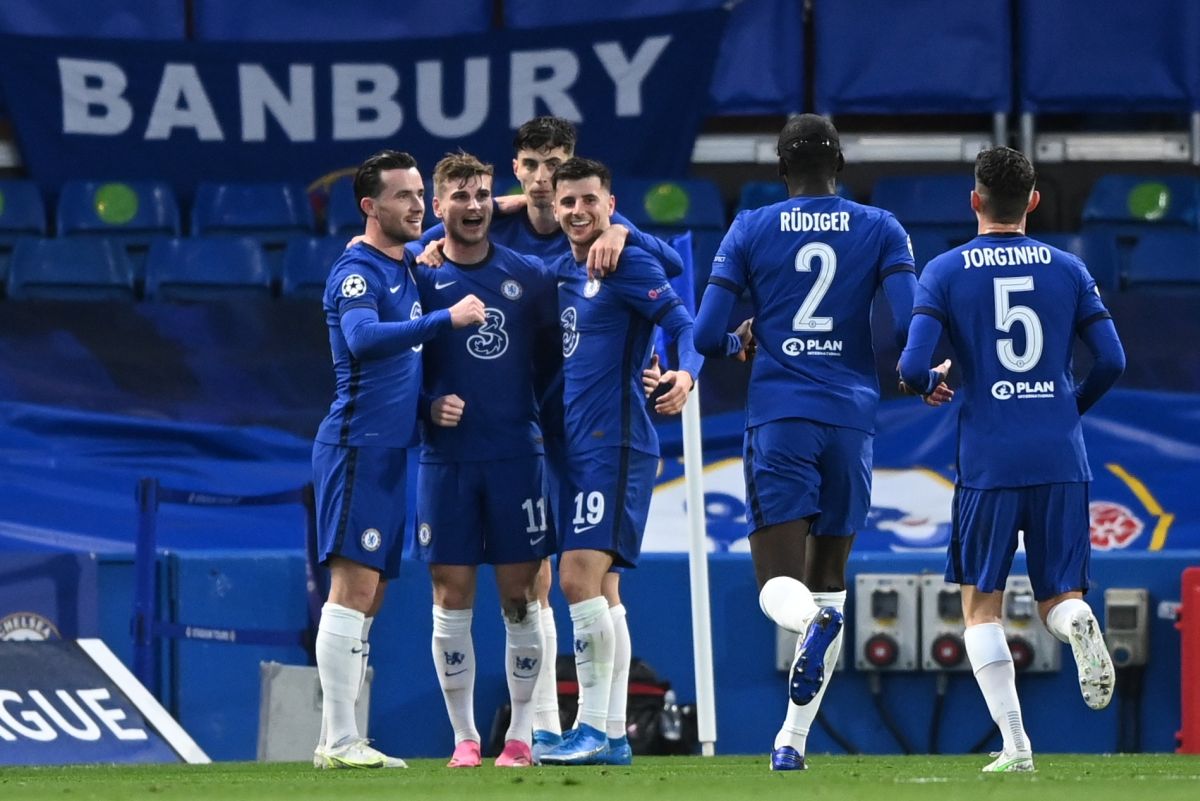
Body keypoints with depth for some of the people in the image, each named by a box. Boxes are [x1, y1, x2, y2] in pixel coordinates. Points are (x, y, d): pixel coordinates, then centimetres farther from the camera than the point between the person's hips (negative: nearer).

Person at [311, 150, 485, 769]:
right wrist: (446, 319, -31)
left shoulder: (410, 264, 15)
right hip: (356, 445, -9)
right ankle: (338, 742, -14)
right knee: (353, 588, -12)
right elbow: (363, 338, -29)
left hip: (389, 450, 9)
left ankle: (340, 740, 9)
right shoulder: (357, 271, -11)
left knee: (368, 596, 8)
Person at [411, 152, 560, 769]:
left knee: (520, 596, 1)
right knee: (452, 597, 0)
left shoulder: (529, 276, 5)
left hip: (516, 454, 0)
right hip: (447, 457, 0)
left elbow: (553, 353, 13)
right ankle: (464, 737, 7)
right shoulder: (419, 277, 2)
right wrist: (428, 405, -11)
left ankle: (520, 735, 8)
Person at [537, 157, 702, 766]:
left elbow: (686, 325, -14)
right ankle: (612, 734, 13)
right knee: (598, 588, 10)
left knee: (580, 576, -16)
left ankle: (593, 728, -14)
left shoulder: (629, 266, -8)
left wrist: (686, 374, -36)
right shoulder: (559, 272, 16)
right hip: (575, 445, 9)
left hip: (613, 441, -9)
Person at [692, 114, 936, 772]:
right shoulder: (880, 230, 5)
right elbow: (909, 324, -7)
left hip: (779, 417, -2)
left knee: (781, 589, -7)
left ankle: (815, 619, -46)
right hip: (851, 416, 2)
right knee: (827, 581, 15)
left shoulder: (750, 231, 4)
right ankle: (793, 738, 12)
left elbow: (705, 336, 0)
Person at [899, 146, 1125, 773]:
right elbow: (1111, 361, 5)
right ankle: (1080, 626, -27)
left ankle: (1014, 744, -4)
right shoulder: (1067, 269, 7)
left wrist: (932, 382, 15)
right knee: (1058, 597, 10)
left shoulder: (946, 272, 0)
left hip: (989, 462, -2)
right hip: (1062, 457, 2)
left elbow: (912, 367, -8)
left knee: (981, 605, 9)